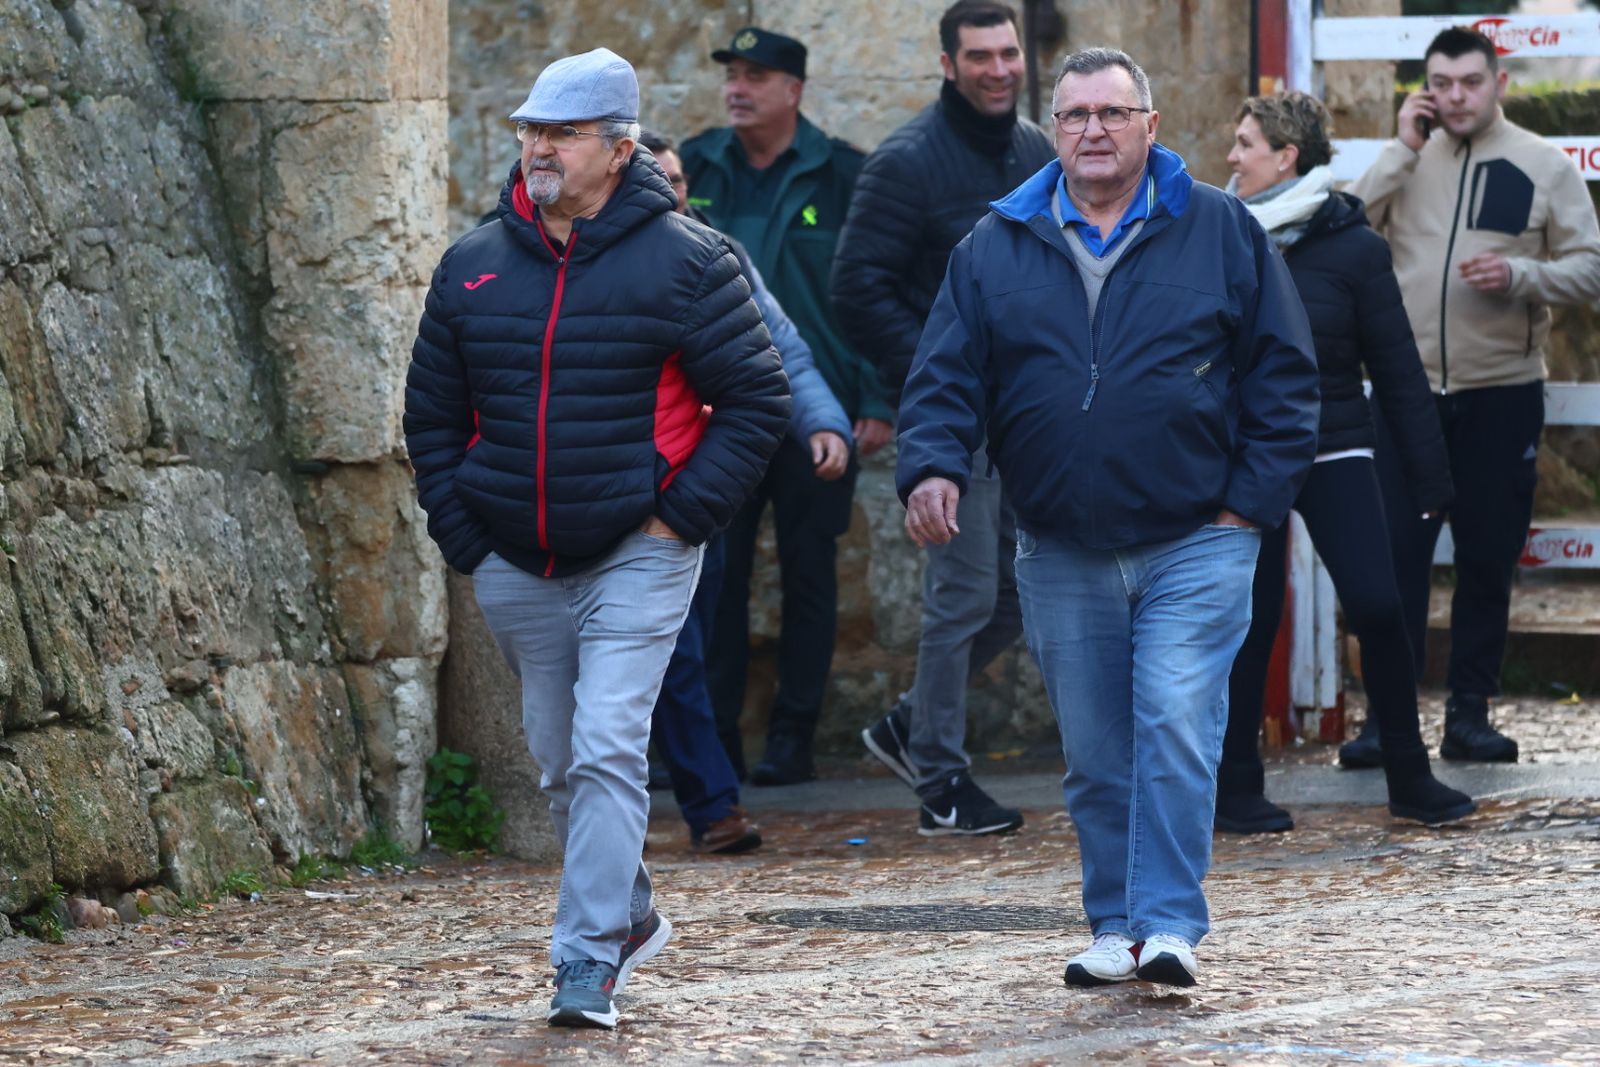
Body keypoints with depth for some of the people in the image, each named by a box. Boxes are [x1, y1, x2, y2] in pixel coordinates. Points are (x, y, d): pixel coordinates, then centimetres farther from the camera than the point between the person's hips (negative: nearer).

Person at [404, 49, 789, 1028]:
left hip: (636, 556, -5)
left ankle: (590, 961, -15)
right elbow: (433, 414, 16)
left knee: (608, 752, -15)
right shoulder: (474, 268, 6)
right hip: (516, 570, 5)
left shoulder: (684, 262, -7)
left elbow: (758, 399, -5)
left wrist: (680, 517, -10)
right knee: (561, 763, 14)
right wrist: (463, 535, 6)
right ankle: (631, 914, 34)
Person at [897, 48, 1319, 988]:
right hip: (1061, 554, 3)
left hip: (1195, 547, -3)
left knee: (1176, 729, -14)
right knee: (1095, 755, 7)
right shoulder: (997, 247, 7)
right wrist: (932, 467, -13)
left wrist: (1252, 499, -5)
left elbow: (1284, 374, 3)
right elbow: (947, 376, 6)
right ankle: (1118, 928, 15)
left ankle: (1170, 926, -12)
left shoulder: (1222, 233, 2)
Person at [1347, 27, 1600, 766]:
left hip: (1502, 395, 0)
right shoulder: (1408, 159, 6)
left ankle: (1469, 712, 14)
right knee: (1395, 556, -2)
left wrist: (1521, 275, -18)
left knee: (1488, 560, 6)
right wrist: (1403, 148, -8)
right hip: (1408, 391, 1)